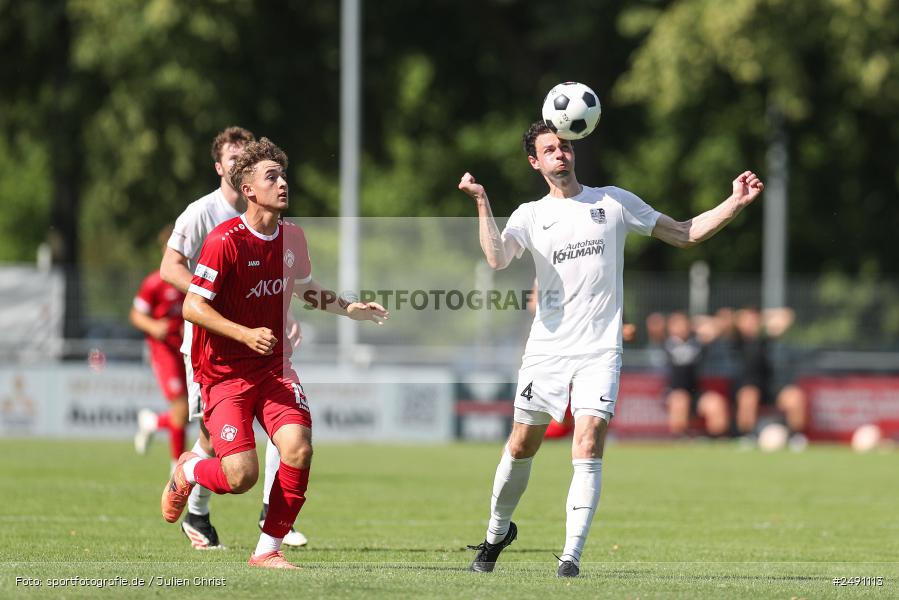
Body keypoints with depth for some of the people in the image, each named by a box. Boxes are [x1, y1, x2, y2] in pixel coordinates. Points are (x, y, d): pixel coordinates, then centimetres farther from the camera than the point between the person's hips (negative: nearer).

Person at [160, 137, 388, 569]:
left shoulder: (292, 237, 4)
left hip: (273, 367, 5)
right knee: (241, 476, -16)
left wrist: (350, 309, 13)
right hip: (225, 371, -5)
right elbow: (192, 306, -16)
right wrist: (246, 334, -27)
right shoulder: (224, 241, -16)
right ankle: (186, 473, 22)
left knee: (298, 449, -18)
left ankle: (268, 550, -1)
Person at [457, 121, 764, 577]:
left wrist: (735, 204, -1)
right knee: (522, 446, 9)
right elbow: (497, 258, -13)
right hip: (546, 348, 1)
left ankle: (571, 557, -16)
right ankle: (497, 532, 33)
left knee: (588, 449, -16)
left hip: (599, 351, -1)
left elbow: (684, 234, 10)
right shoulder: (531, 215, 6)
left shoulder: (613, 202, 7)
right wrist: (482, 204, -21)